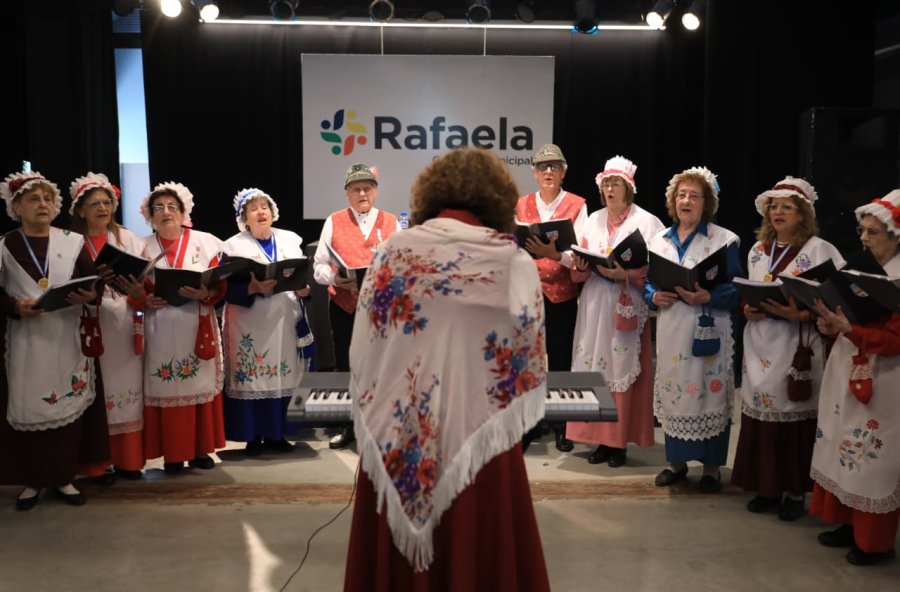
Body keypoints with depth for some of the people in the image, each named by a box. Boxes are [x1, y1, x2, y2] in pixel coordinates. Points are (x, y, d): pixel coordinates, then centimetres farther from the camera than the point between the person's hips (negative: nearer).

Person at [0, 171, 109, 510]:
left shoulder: (73, 242, 6)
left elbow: (96, 283, 2)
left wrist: (91, 296, -19)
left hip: (67, 340, 1)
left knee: (69, 404, 3)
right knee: (28, 408, 2)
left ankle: (64, 478, 16)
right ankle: (32, 481, 16)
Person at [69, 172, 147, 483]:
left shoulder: (129, 239, 9)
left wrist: (140, 293, -15)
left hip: (125, 327, 3)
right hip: (91, 327, -2)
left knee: (129, 388, 5)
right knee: (97, 394, -1)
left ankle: (128, 459, 14)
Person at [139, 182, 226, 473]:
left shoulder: (204, 242, 4)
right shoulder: (143, 248, 7)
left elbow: (221, 285, -1)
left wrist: (205, 294, -21)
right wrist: (146, 300, -14)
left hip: (198, 326, 0)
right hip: (161, 329, 0)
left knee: (200, 384, 3)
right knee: (166, 387, 0)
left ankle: (200, 449, 13)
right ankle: (172, 453, 9)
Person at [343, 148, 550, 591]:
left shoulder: (393, 252, 0)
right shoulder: (513, 262, -6)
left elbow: (361, 356, 3)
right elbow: (528, 369, -2)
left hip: (394, 443, 3)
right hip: (476, 441, -2)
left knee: (398, 554, 17)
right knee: (476, 555, 13)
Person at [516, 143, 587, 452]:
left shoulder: (576, 205, 0)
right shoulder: (521, 205, 9)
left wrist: (555, 254, -30)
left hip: (562, 293, -1)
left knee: (561, 359, 4)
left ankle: (562, 426, 17)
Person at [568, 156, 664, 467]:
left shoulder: (646, 222, -2)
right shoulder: (594, 220, 13)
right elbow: (581, 269, 13)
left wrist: (626, 274, -20)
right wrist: (581, 266, -8)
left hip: (628, 305, -4)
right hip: (595, 304, 5)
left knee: (622, 368, -3)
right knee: (594, 367, 4)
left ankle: (620, 441, 7)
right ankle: (600, 437, 13)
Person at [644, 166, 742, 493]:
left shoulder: (724, 240, -2)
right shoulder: (659, 240, 11)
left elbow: (736, 289, -6)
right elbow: (647, 282, 13)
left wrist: (708, 297, -23)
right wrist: (654, 297, -9)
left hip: (707, 331, -4)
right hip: (671, 331, 4)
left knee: (707, 392, 0)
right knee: (672, 391, 9)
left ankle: (711, 466, 14)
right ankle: (676, 461, 23)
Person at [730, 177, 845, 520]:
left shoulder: (821, 250, -6)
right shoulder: (758, 250, 12)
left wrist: (799, 315, -22)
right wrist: (747, 310, -2)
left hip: (798, 347, -5)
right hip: (760, 344, 5)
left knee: (794, 412, 0)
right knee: (760, 409, 7)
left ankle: (795, 491, 15)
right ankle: (766, 486, 20)